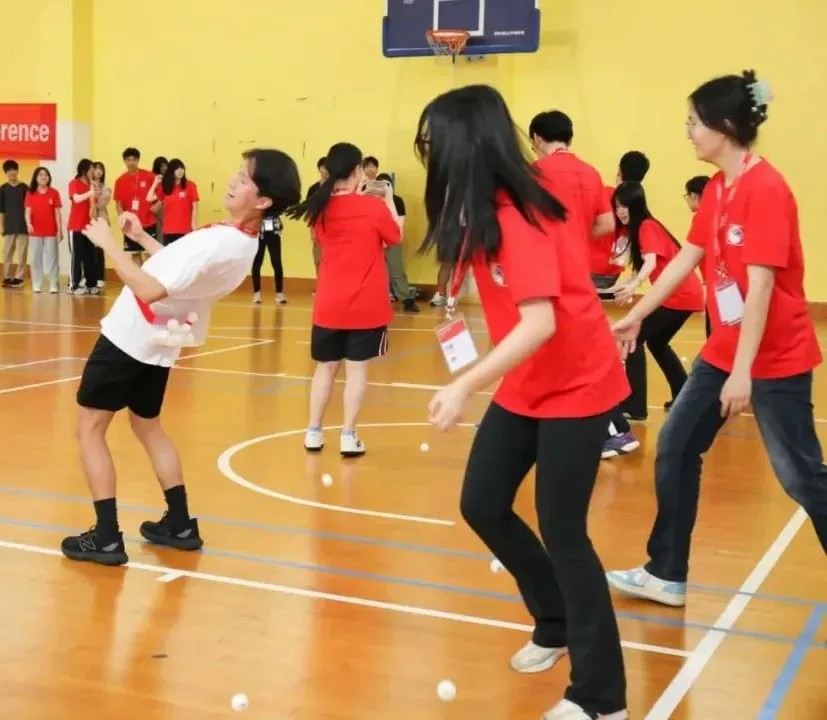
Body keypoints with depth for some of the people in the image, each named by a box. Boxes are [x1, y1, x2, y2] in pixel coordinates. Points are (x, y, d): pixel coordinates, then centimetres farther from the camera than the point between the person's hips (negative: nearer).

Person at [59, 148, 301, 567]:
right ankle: (180, 525, 25)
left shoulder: (217, 243, -31)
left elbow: (149, 289, -33)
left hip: (128, 337, -8)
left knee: (90, 428, 4)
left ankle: (106, 537, 3)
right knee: (148, 428, 23)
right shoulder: (242, 242, -2)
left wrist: (108, 242, -24)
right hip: (159, 343, 8)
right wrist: (142, 237, 8)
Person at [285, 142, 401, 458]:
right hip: (365, 305, -3)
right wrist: (389, 201, 16)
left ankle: (313, 432, 17)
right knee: (356, 368, 2)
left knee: (325, 367, 14)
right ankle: (348, 436, 3)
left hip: (328, 305, 4)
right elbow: (396, 236, 5)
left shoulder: (322, 208, 0)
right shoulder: (373, 206, -11)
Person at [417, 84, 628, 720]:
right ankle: (557, 626, 31)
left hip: (575, 390, -9)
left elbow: (540, 323, -33)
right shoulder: (485, 212, 2)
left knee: (562, 530, -6)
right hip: (525, 388, 9)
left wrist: (464, 387, -37)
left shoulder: (518, 218, -25)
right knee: (483, 504, 10)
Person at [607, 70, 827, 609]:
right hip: (723, 351, 9)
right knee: (675, 447, 8)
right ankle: (667, 575, 19)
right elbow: (686, 259, 13)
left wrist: (743, 371, -27)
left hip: (776, 358, -9)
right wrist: (636, 316, 16)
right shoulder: (717, 189, 5)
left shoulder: (766, 189, -21)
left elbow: (760, 285, -25)